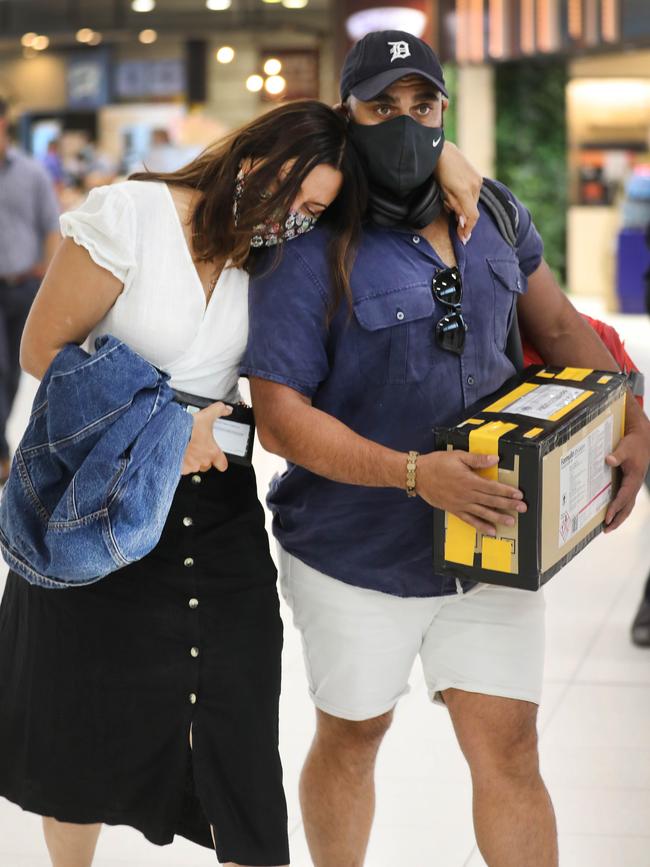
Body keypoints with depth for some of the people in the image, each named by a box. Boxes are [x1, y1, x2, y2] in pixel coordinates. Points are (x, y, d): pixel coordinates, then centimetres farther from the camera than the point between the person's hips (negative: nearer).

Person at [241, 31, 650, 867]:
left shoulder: (492, 214, 2)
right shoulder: (310, 249, -15)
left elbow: (557, 327, 14)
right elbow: (280, 415, -19)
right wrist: (416, 474, -29)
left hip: (487, 540, 4)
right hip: (357, 555, -3)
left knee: (509, 751, 3)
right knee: (352, 736, 16)